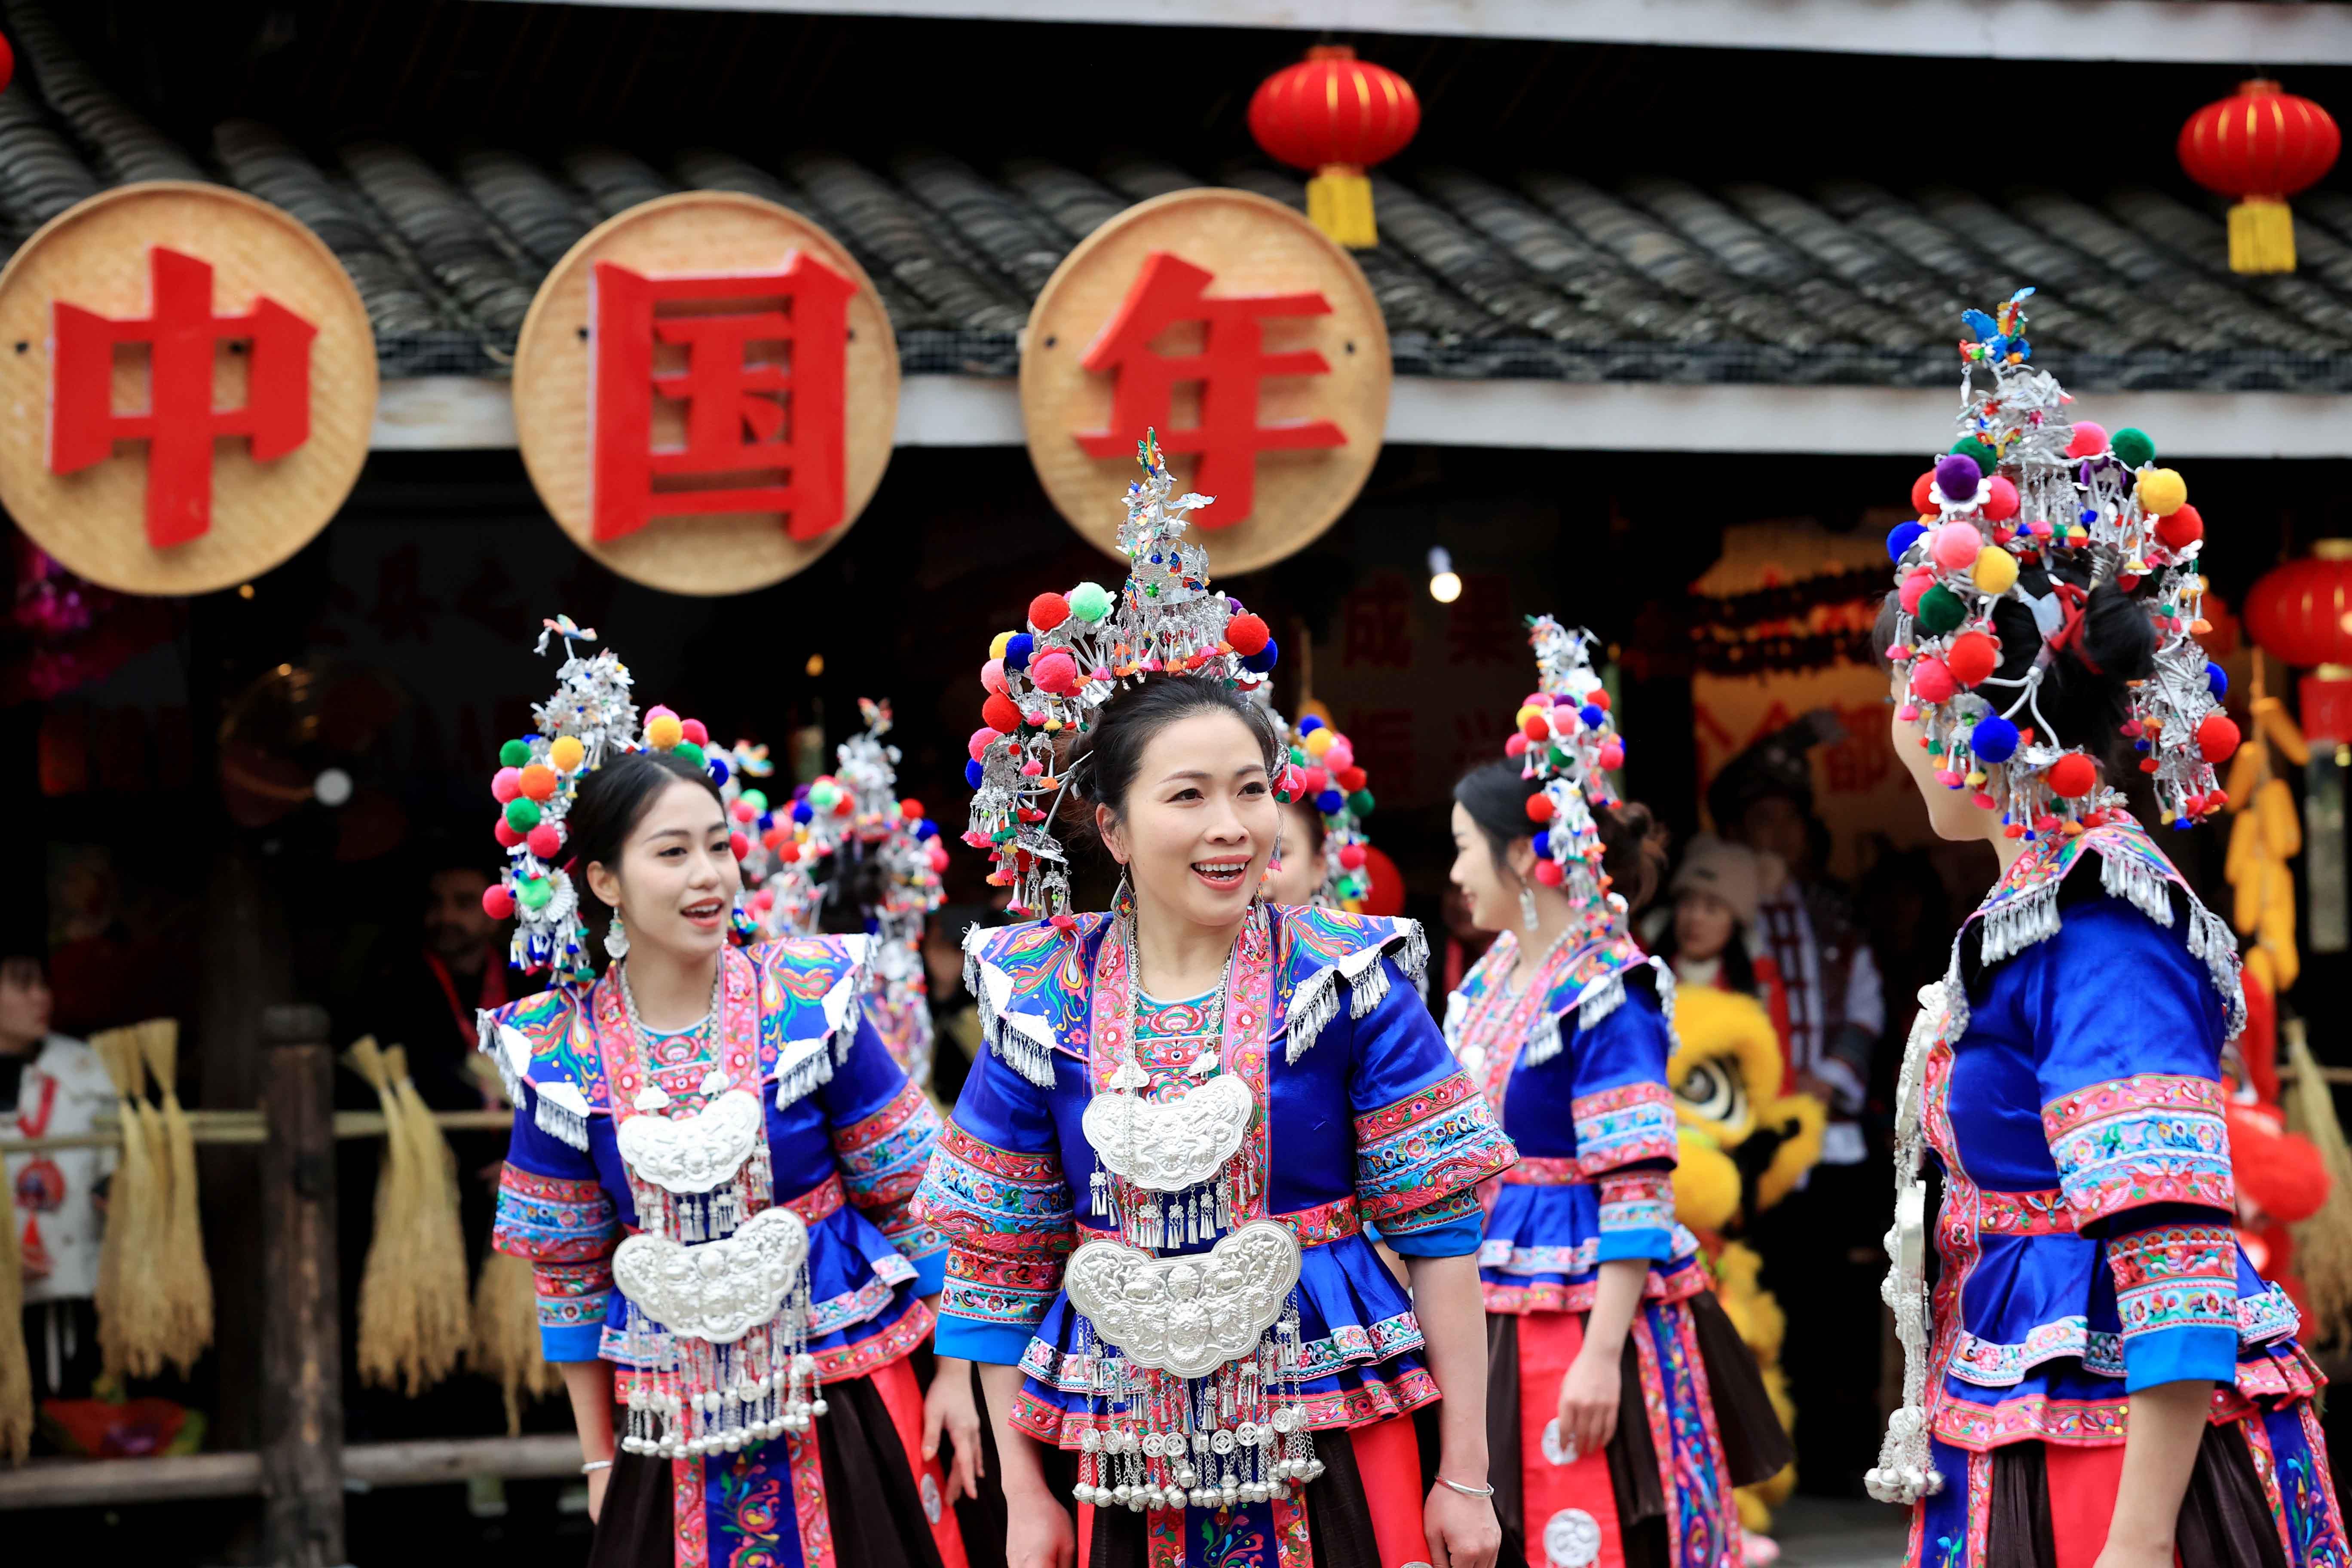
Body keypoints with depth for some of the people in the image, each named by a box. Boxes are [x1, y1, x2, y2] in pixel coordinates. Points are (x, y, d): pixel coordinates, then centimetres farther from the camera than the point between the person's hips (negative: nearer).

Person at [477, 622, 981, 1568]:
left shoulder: (811, 1001, -6)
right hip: (676, 1437, 1)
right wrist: (599, 1455, 8)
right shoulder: (560, 1055, -3)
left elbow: (912, 1196, -1)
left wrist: (956, 1374, -2)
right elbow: (568, 1270, 5)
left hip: (847, 1406, -1)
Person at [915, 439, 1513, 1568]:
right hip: (1126, 1472, 1)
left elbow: (1439, 1229, -4)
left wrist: (1465, 1475, -6)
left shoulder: (1346, 978, -4)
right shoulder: (1042, 1003, 0)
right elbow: (998, 1265, 6)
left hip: (1333, 1455, -1)